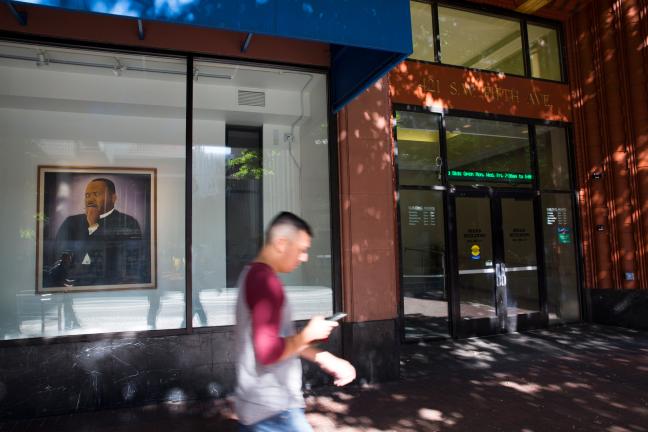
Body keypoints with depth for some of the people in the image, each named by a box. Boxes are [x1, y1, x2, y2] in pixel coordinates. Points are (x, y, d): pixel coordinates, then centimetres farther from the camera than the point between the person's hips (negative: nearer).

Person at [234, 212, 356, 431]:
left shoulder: (252, 274, 10)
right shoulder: (265, 280, -22)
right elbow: (269, 352, -28)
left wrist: (325, 359, 9)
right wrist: (308, 334, -14)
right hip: (272, 410, -9)